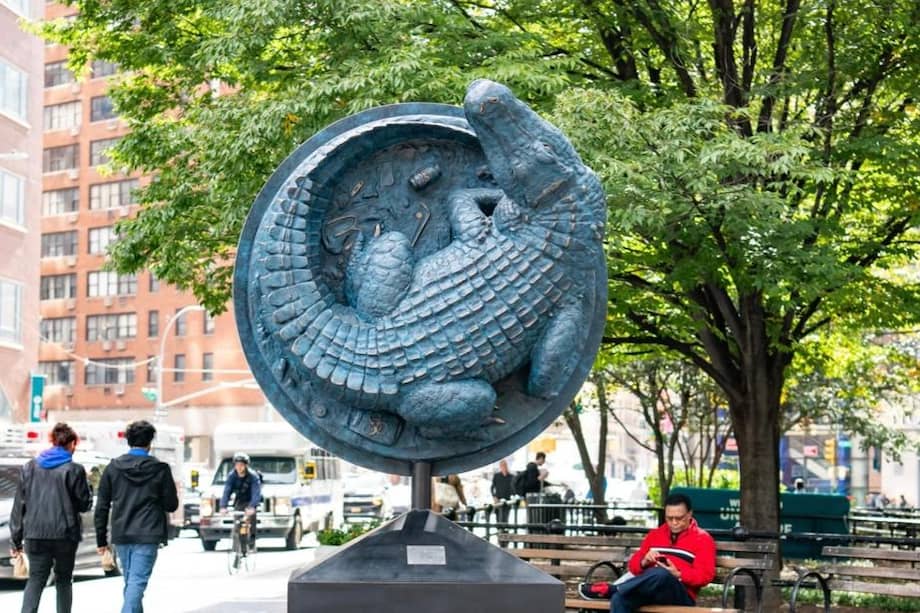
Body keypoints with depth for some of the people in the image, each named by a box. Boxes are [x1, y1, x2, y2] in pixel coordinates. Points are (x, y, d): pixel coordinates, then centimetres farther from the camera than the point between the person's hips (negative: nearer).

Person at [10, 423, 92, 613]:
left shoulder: (29, 467, 6)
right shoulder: (74, 470, -6)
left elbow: (19, 505, 6)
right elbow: (84, 504, -4)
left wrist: (15, 539, 10)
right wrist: (86, 487, 16)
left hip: (35, 535, 3)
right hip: (65, 533, -2)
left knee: (35, 579, 6)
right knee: (64, 579, 12)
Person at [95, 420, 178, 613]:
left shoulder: (113, 467, 4)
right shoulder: (160, 469, -4)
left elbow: (102, 506, 4)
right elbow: (171, 505, 1)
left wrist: (101, 539, 9)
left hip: (121, 535, 4)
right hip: (147, 536, -4)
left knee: (130, 582, 18)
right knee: (137, 583, -7)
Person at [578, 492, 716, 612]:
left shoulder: (702, 539, 7)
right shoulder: (655, 534, 21)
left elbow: (705, 575, -5)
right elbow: (634, 565, 17)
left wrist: (678, 575, -21)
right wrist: (644, 562, -7)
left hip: (681, 596, -4)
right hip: (648, 591, 4)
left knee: (661, 574, -40)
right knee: (619, 598, -32)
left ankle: (610, 589, -22)